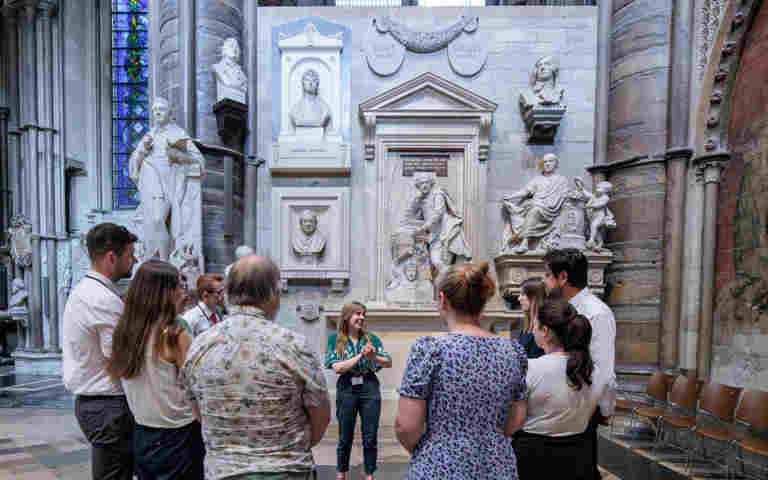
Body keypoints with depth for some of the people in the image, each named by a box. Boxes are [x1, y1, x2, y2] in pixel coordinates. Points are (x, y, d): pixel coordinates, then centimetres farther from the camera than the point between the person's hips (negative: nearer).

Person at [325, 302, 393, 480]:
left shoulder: (371, 338, 2)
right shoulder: (335, 339, -2)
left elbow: (389, 363, 4)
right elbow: (337, 367, -13)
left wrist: (373, 356, -15)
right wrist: (361, 355, -16)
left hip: (370, 388, 1)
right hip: (346, 389, -1)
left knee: (370, 437, 8)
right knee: (345, 437, 12)